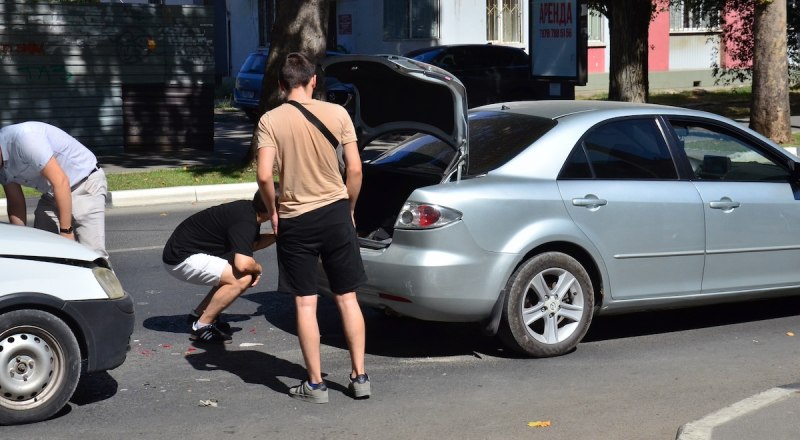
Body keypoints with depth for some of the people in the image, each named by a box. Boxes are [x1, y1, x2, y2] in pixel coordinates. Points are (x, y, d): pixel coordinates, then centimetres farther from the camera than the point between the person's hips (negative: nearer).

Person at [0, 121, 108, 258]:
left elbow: (61, 182, -29)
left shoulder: (23, 137, -29)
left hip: (85, 185, -8)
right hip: (50, 195, 8)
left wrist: (66, 230, -24)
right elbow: (15, 203, 8)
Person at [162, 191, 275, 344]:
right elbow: (243, 264, -36)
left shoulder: (249, 209, 5)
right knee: (242, 278, -21)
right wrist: (257, 268, -14)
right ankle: (201, 327, -9)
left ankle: (198, 315, 18)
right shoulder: (245, 221, -24)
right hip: (181, 258, -10)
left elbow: (253, 243, 23)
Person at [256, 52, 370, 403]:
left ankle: (315, 384, 9)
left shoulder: (270, 121, -6)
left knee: (305, 304, 5)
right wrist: (349, 209, 10)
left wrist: (273, 210, 3)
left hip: (295, 220, -1)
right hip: (335, 213, 2)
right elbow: (355, 169, -4)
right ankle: (359, 377, 15)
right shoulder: (337, 113, -3)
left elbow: (265, 175, -14)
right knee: (347, 298, 11)